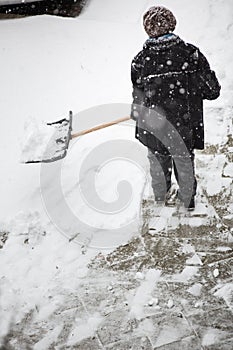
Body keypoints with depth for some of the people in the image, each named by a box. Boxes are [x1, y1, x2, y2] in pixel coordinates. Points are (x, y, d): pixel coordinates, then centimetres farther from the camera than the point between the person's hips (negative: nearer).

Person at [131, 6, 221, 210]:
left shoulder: (141, 61, -14)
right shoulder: (191, 54, -15)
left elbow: (138, 98, -4)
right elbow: (212, 91, -11)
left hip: (153, 128, 0)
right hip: (186, 125, 0)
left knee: (158, 164, 23)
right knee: (185, 164, 23)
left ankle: (161, 201, 42)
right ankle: (187, 202, 42)